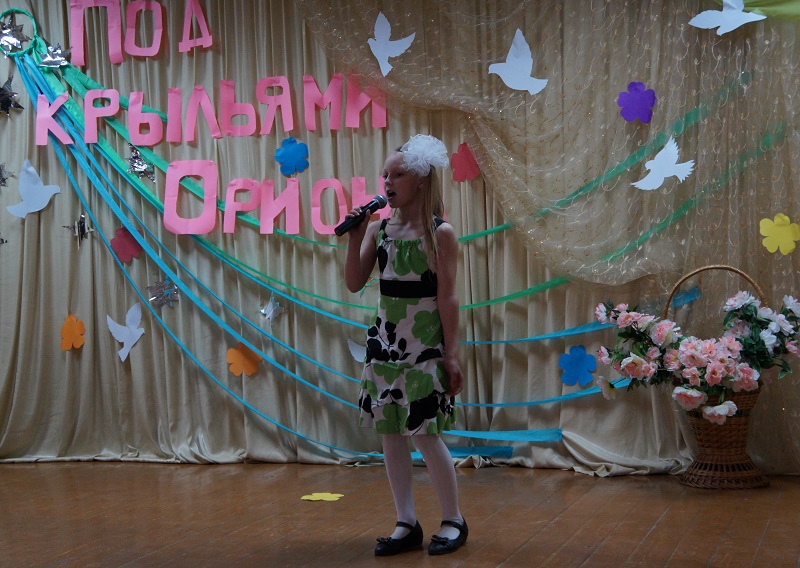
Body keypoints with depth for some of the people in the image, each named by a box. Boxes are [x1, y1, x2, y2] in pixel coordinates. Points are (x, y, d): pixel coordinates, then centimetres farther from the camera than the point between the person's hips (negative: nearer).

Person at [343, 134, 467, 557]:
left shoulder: (440, 233, -7)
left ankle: (453, 521, 15)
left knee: (425, 434, -4)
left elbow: (447, 297, -8)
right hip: (385, 339, 5)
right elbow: (354, 283, 2)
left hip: (423, 343, -5)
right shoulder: (379, 228, 6)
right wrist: (354, 237, -10)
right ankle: (406, 525, 17)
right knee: (389, 433, 6)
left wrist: (451, 354, -10)